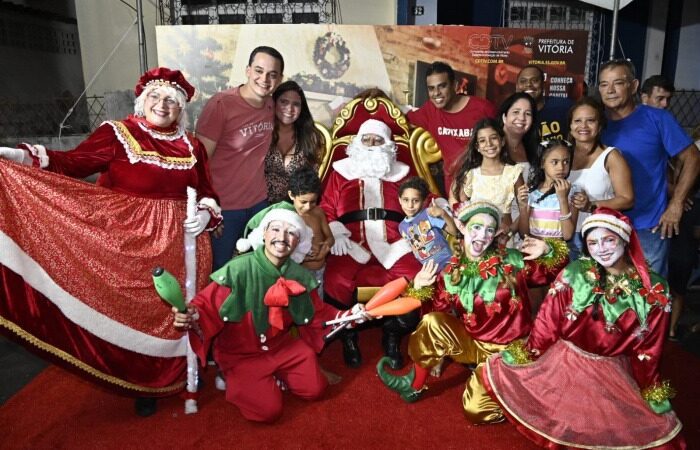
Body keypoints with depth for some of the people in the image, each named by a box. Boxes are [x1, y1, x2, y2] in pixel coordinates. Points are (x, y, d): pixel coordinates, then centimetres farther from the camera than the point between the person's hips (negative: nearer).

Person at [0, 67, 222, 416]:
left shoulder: (192, 147, 9)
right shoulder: (117, 133, -1)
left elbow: (207, 192, 13)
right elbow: (75, 162, -12)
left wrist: (206, 213, -8)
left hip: (180, 243, 3)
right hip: (129, 241, -3)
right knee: (133, 309, 5)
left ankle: (174, 377, 33)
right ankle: (144, 384, 25)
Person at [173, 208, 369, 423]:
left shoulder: (300, 276, -9)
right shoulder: (238, 270, -27)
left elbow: (317, 313, 4)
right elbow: (208, 306, -25)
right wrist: (191, 318, -47)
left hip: (282, 346, 5)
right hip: (240, 354, -5)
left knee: (315, 389, 1)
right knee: (268, 410, -12)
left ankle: (273, 378, 26)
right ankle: (237, 381, 17)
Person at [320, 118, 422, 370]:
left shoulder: (400, 173, 23)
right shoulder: (341, 170, 18)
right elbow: (327, 209, 10)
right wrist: (336, 234, -8)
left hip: (393, 245, 2)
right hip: (352, 244, -1)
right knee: (337, 281, -31)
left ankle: (393, 332, -2)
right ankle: (347, 334, -3)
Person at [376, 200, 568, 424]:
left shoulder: (512, 261, -10)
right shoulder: (451, 272, -4)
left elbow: (552, 274, -1)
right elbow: (439, 312, -2)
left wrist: (549, 251, -20)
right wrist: (419, 288, -16)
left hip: (509, 348, -3)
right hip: (472, 342, 3)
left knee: (476, 410, -16)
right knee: (431, 323, -22)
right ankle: (415, 385, -3)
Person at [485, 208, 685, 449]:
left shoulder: (654, 291, -8)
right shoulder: (574, 274, -11)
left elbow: (649, 349, 1)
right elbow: (547, 322, -3)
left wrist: (652, 397, 6)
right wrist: (525, 357, 2)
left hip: (615, 376, 0)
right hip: (564, 364, 0)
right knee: (499, 371, -11)